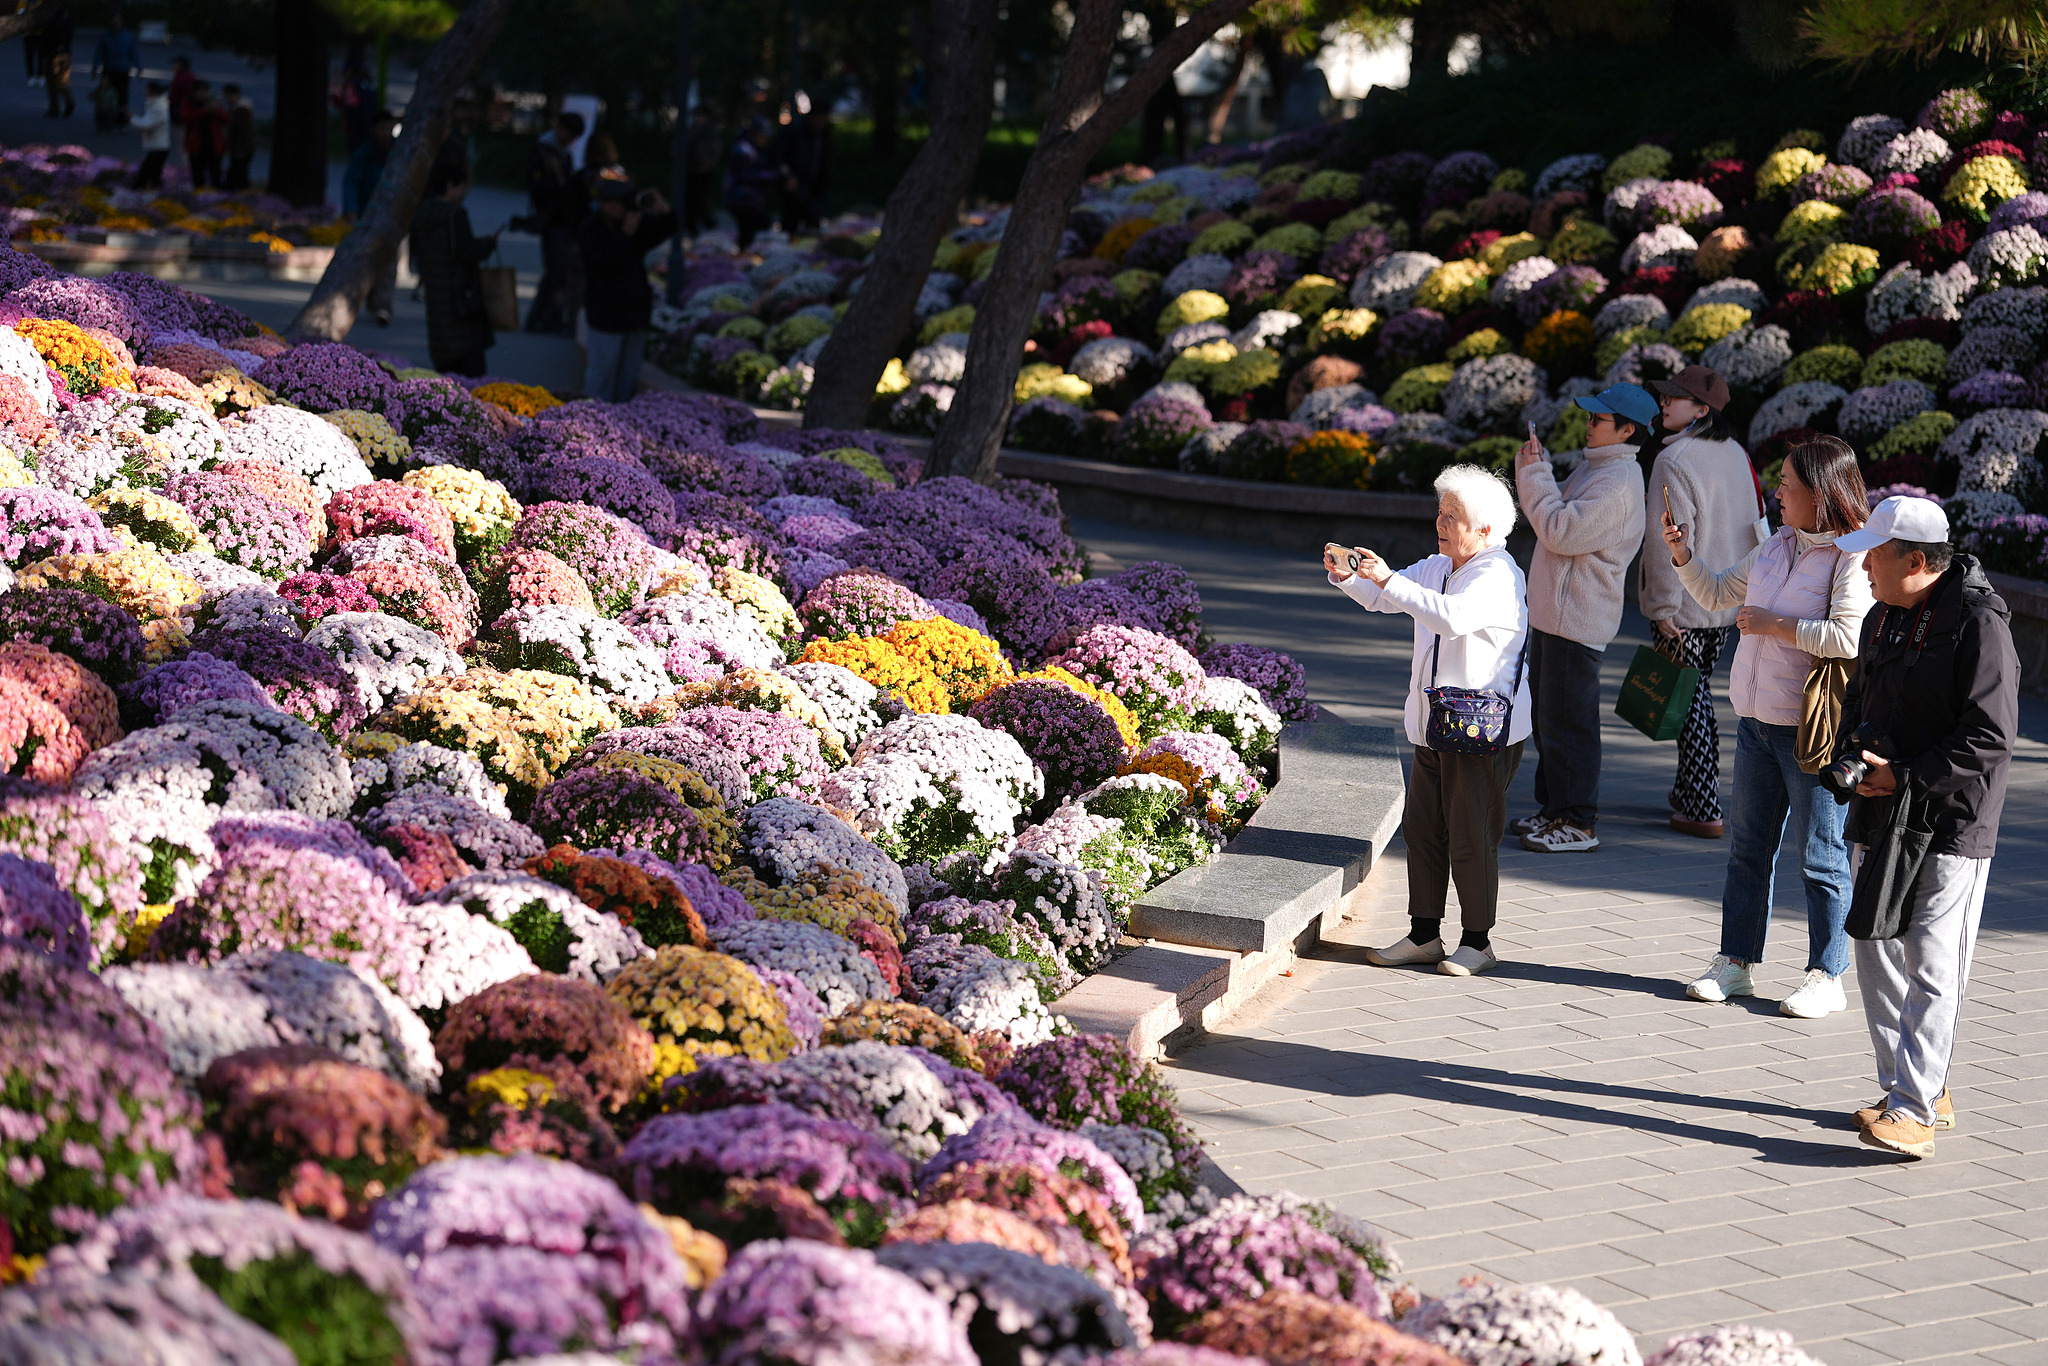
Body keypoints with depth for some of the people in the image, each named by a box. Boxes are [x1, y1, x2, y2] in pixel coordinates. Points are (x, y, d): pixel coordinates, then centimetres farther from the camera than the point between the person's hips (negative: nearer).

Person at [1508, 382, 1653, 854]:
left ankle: (1577, 823, -1)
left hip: (1576, 619, -11)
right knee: (1547, 715, 17)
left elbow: (1561, 532, -24)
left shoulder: (1619, 482, -18)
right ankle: (1553, 808, 27)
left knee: (1567, 720, -7)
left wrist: (1535, 476, -17)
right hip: (1551, 612, 11)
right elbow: (1550, 520, 18)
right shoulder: (1592, 467, 15)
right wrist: (1535, 469, 5)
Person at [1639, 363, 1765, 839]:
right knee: (1699, 693, 19)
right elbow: (1755, 523, 13)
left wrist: (1663, 608, -15)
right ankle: (1688, 792, 29)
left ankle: (1703, 811, 1)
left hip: (1685, 606, -8)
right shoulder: (1736, 454, 6)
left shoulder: (1674, 461, -19)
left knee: (1689, 701, -1)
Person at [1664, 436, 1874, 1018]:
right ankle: (1735, 963, 23)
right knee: (1749, 845, 14)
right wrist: (1682, 554, 7)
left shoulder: (1853, 558, -15)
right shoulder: (1778, 546, 11)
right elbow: (1716, 593, 23)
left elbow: (1847, 638, -27)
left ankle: (1826, 977, 9)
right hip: (1757, 719, 8)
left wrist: (1772, 624, -18)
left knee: (1820, 856, 0)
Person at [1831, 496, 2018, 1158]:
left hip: (1951, 826, -9)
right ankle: (1918, 1089, 21)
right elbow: (1857, 701, 24)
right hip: (1881, 818, 9)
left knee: (1933, 967, -11)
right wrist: (1856, 763, 3)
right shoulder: (1882, 618, 13)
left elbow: (1990, 737, -18)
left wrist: (1906, 777, -20)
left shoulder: (1979, 623, -14)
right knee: (1877, 956, 10)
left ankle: (1914, 1109, -13)